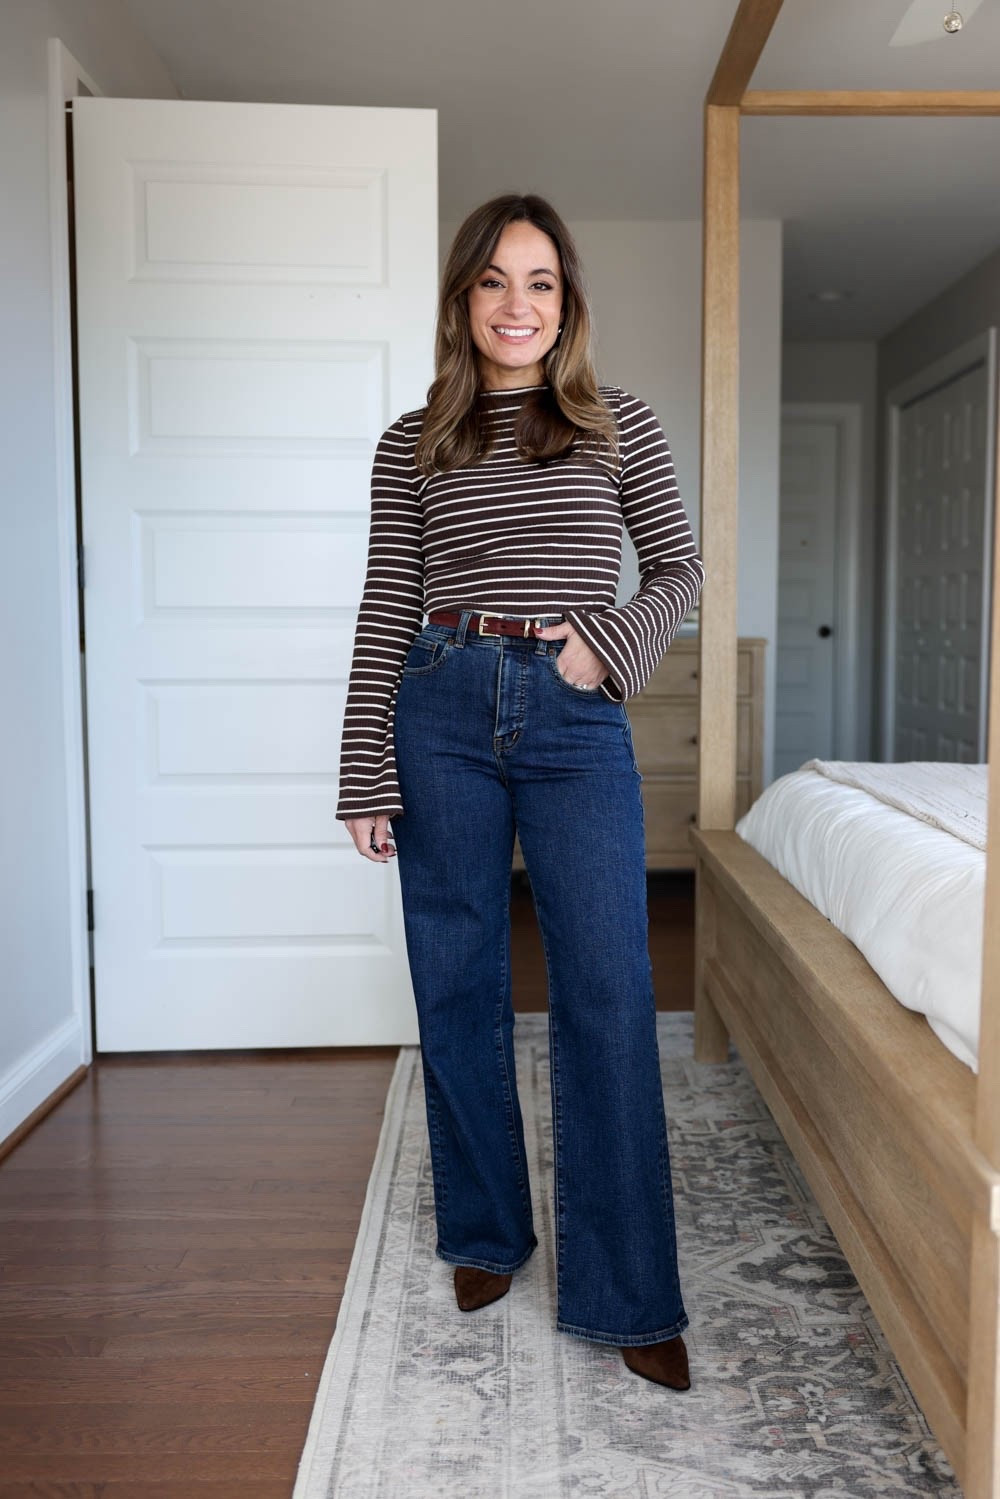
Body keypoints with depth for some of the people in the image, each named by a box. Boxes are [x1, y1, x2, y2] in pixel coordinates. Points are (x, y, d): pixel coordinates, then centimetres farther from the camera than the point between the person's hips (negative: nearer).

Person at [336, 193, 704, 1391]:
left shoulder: (619, 425, 8)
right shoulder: (411, 445, 8)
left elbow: (680, 570, 11)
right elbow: (384, 613, 5)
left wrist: (609, 642, -9)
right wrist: (364, 776, 0)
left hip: (575, 718, -1)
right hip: (443, 711, 1)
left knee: (606, 999, -4)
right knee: (456, 990, 8)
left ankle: (626, 1295, 9)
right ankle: (486, 1232, 30)